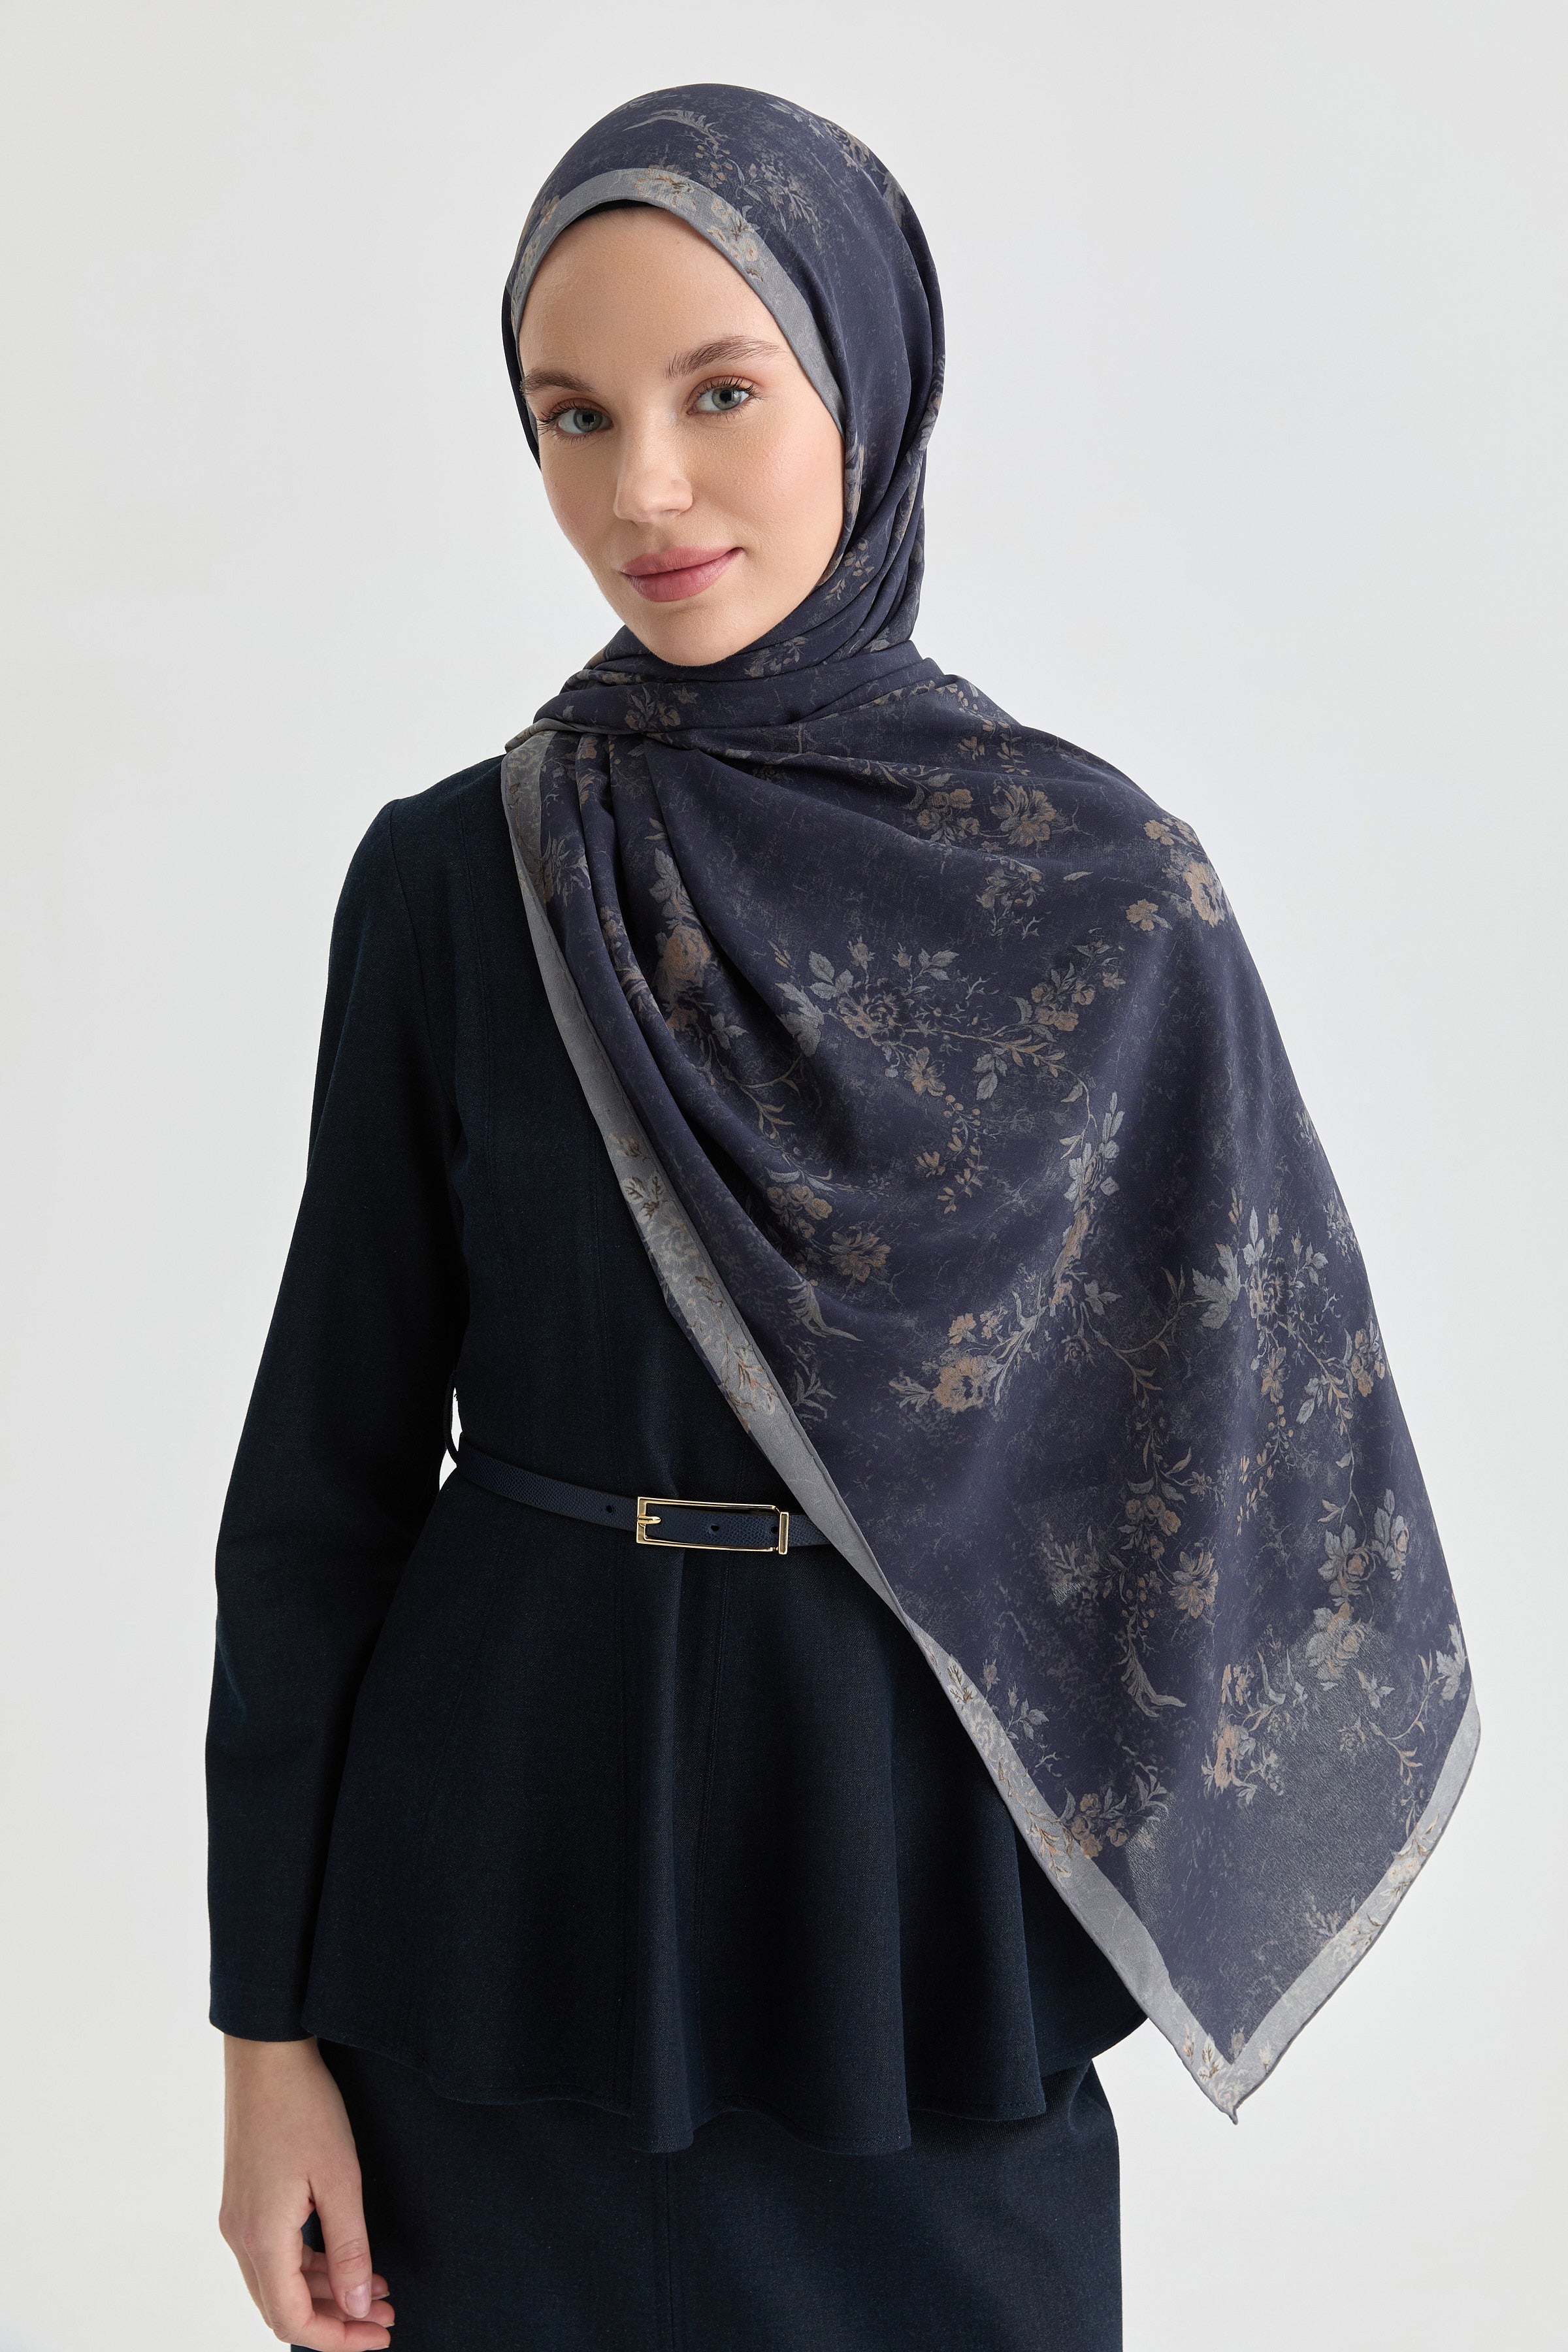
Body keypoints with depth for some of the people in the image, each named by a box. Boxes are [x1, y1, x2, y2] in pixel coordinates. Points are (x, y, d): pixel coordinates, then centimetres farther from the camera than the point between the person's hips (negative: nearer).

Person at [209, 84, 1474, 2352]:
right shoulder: (447, 880, -3)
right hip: (516, 1890, 1)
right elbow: (336, 1440, -1)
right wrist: (269, 2022, -1)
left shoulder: (1100, 883, -5)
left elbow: (1226, 1402, 1)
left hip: (925, 1894, 0)